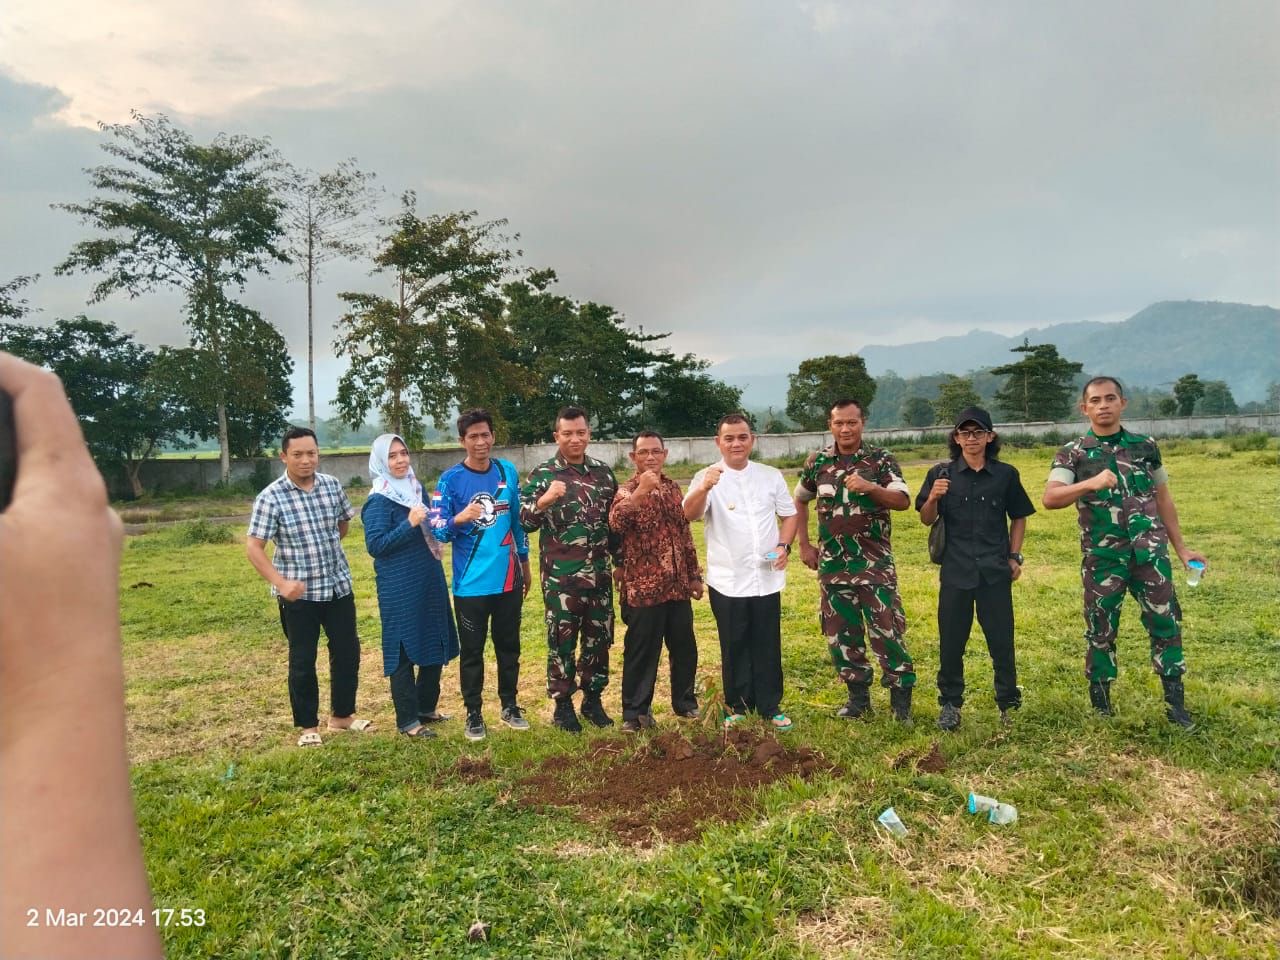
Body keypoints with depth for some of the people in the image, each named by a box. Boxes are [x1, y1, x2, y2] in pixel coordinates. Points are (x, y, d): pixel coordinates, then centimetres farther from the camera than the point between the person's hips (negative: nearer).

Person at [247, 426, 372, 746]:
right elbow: (253, 547, -14)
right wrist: (280, 583, -23)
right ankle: (308, 726, 24)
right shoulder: (270, 497, -13)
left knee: (347, 652, 12)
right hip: (298, 594, -4)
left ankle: (342, 715, 30)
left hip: (338, 586, 5)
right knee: (302, 662, 7)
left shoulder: (333, 485, 0)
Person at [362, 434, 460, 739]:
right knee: (404, 651, 2)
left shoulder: (416, 488, 9)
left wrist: (438, 523, 4)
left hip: (430, 581, 8)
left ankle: (426, 706, 31)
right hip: (400, 588, -8)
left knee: (436, 646, 15)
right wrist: (409, 524, -26)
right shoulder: (379, 501, -13)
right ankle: (407, 720, 13)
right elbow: (375, 545, -19)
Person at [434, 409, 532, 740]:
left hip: (508, 578, 3)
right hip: (471, 583, -3)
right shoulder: (451, 479, -9)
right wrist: (460, 518, -32)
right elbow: (439, 531, -11)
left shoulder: (508, 472, 3)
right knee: (472, 651, 7)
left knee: (509, 645, 15)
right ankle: (473, 713, 22)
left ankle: (509, 705, 30)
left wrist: (525, 564, 16)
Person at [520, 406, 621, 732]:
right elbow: (524, 522, -10)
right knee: (562, 641, 6)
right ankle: (562, 705, 20)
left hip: (599, 574, 4)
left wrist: (621, 560, 15)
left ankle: (593, 700, 28)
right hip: (560, 577, -4)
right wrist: (545, 499, -28)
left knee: (599, 638, 12)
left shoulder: (603, 472, 7)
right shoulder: (542, 474, -5)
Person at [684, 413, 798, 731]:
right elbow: (690, 513, -25)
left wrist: (784, 545, -6)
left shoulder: (771, 476, 5)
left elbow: (789, 514, 13)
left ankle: (770, 706, 24)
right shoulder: (707, 477, -7)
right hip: (727, 581, -2)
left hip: (767, 578, 2)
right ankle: (737, 706, 24)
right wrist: (704, 487, -46)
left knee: (768, 645, 11)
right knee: (734, 646, 10)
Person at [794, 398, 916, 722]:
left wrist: (870, 487, -27)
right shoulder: (817, 462, 5)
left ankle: (901, 696, 10)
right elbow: (799, 501, 17)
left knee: (887, 628, -4)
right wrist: (804, 544, 11)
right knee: (841, 632, 9)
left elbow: (903, 501, -10)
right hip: (832, 564, 3)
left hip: (875, 563, -3)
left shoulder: (880, 459, -2)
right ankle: (859, 696, 24)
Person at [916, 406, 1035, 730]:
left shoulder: (1005, 474, 2)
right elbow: (926, 520, 3)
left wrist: (1015, 556, 6)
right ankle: (950, 704, 22)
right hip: (954, 572, 0)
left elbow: (1018, 517, 12)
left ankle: (1009, 704, 25)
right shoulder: (941, 475, 0)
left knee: (1002, 642, 8)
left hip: (995, 572, 0)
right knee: (951, 643, 7)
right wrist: (932, 499, -16)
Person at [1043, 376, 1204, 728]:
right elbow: (1050, 498, -18)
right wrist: (1091, 483, -34)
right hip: (1102, 557, -2)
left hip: (1150, 553, 2)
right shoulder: (1072, 453, -3)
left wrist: (1181, 548, 16)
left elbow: (1163, 499, 16)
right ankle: (1100, 707, 21)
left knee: (1166, 624, 4)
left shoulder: (1146, 446, 7)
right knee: (1100, 631, 7)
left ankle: (1175, 703, 18)